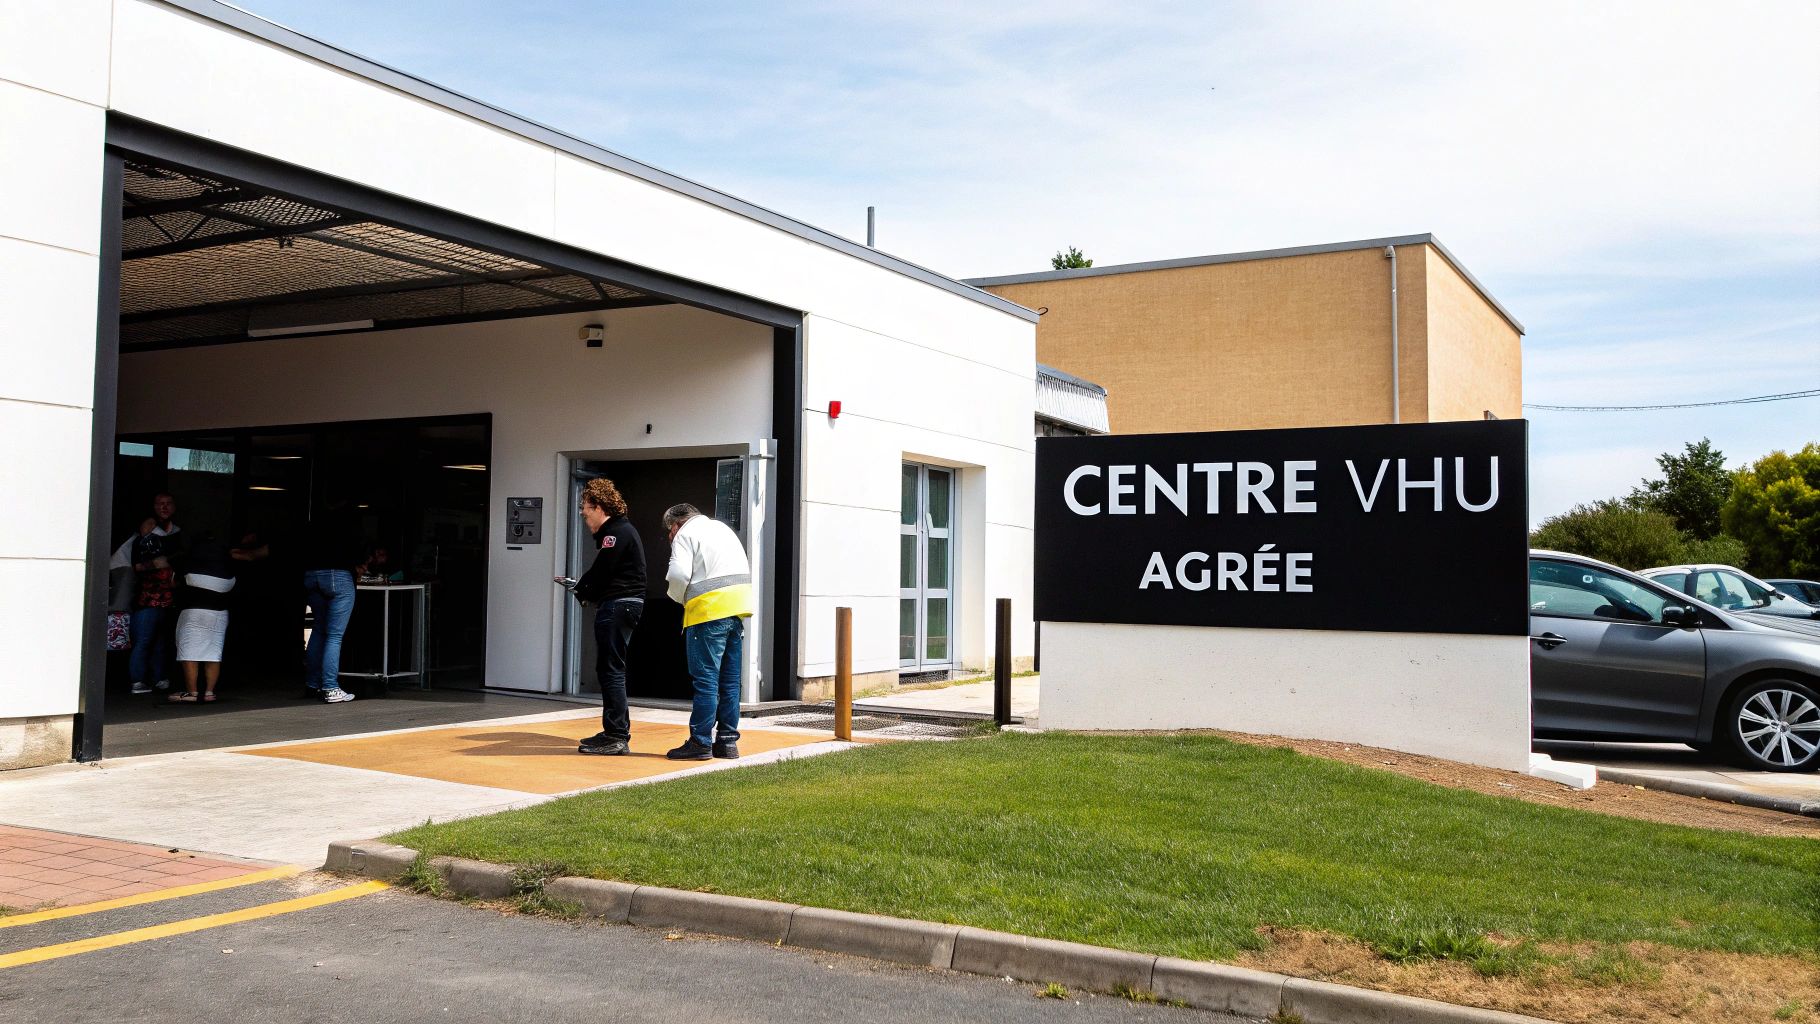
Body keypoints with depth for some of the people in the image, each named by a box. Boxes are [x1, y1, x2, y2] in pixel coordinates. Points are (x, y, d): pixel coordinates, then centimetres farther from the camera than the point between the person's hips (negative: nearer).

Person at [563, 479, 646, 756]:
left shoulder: (617, 532, -13)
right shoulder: (614, 531, 21)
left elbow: (599, 574, -15)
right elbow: (601, 572, 20)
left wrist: (582, 592, 2)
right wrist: (581, 587, 6)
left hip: (618, 605, -11)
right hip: (620, 605, 11)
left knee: (611, 670, -10)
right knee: (609, 670, 14)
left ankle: (617, 737, -10)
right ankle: (615, 733, 18)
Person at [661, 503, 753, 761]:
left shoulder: (685, 535, 1)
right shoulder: (722, 527, 24)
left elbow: (679, 574, -14)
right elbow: (745, 569, 24)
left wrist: (679, 597, 6)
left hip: (709, 611, -7)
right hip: (738, 608, 7)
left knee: (706, 679, -5)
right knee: (730, 681, 10)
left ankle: (700, 742, -3)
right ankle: (727, 741, 14)